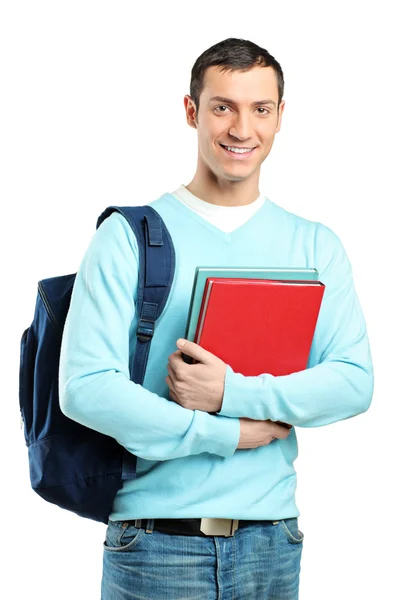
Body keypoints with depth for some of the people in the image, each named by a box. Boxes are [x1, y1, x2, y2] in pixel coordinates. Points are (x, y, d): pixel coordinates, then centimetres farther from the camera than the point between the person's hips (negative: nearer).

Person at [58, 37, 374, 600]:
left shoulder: (315, 246, 7)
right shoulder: (128, 237, -3)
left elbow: (353, 381, -4)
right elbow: (86, 388, -12)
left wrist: (233, 393, -16)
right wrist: (227, 434, -11)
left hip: (271, 538, 3)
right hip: (156, 541, -2)